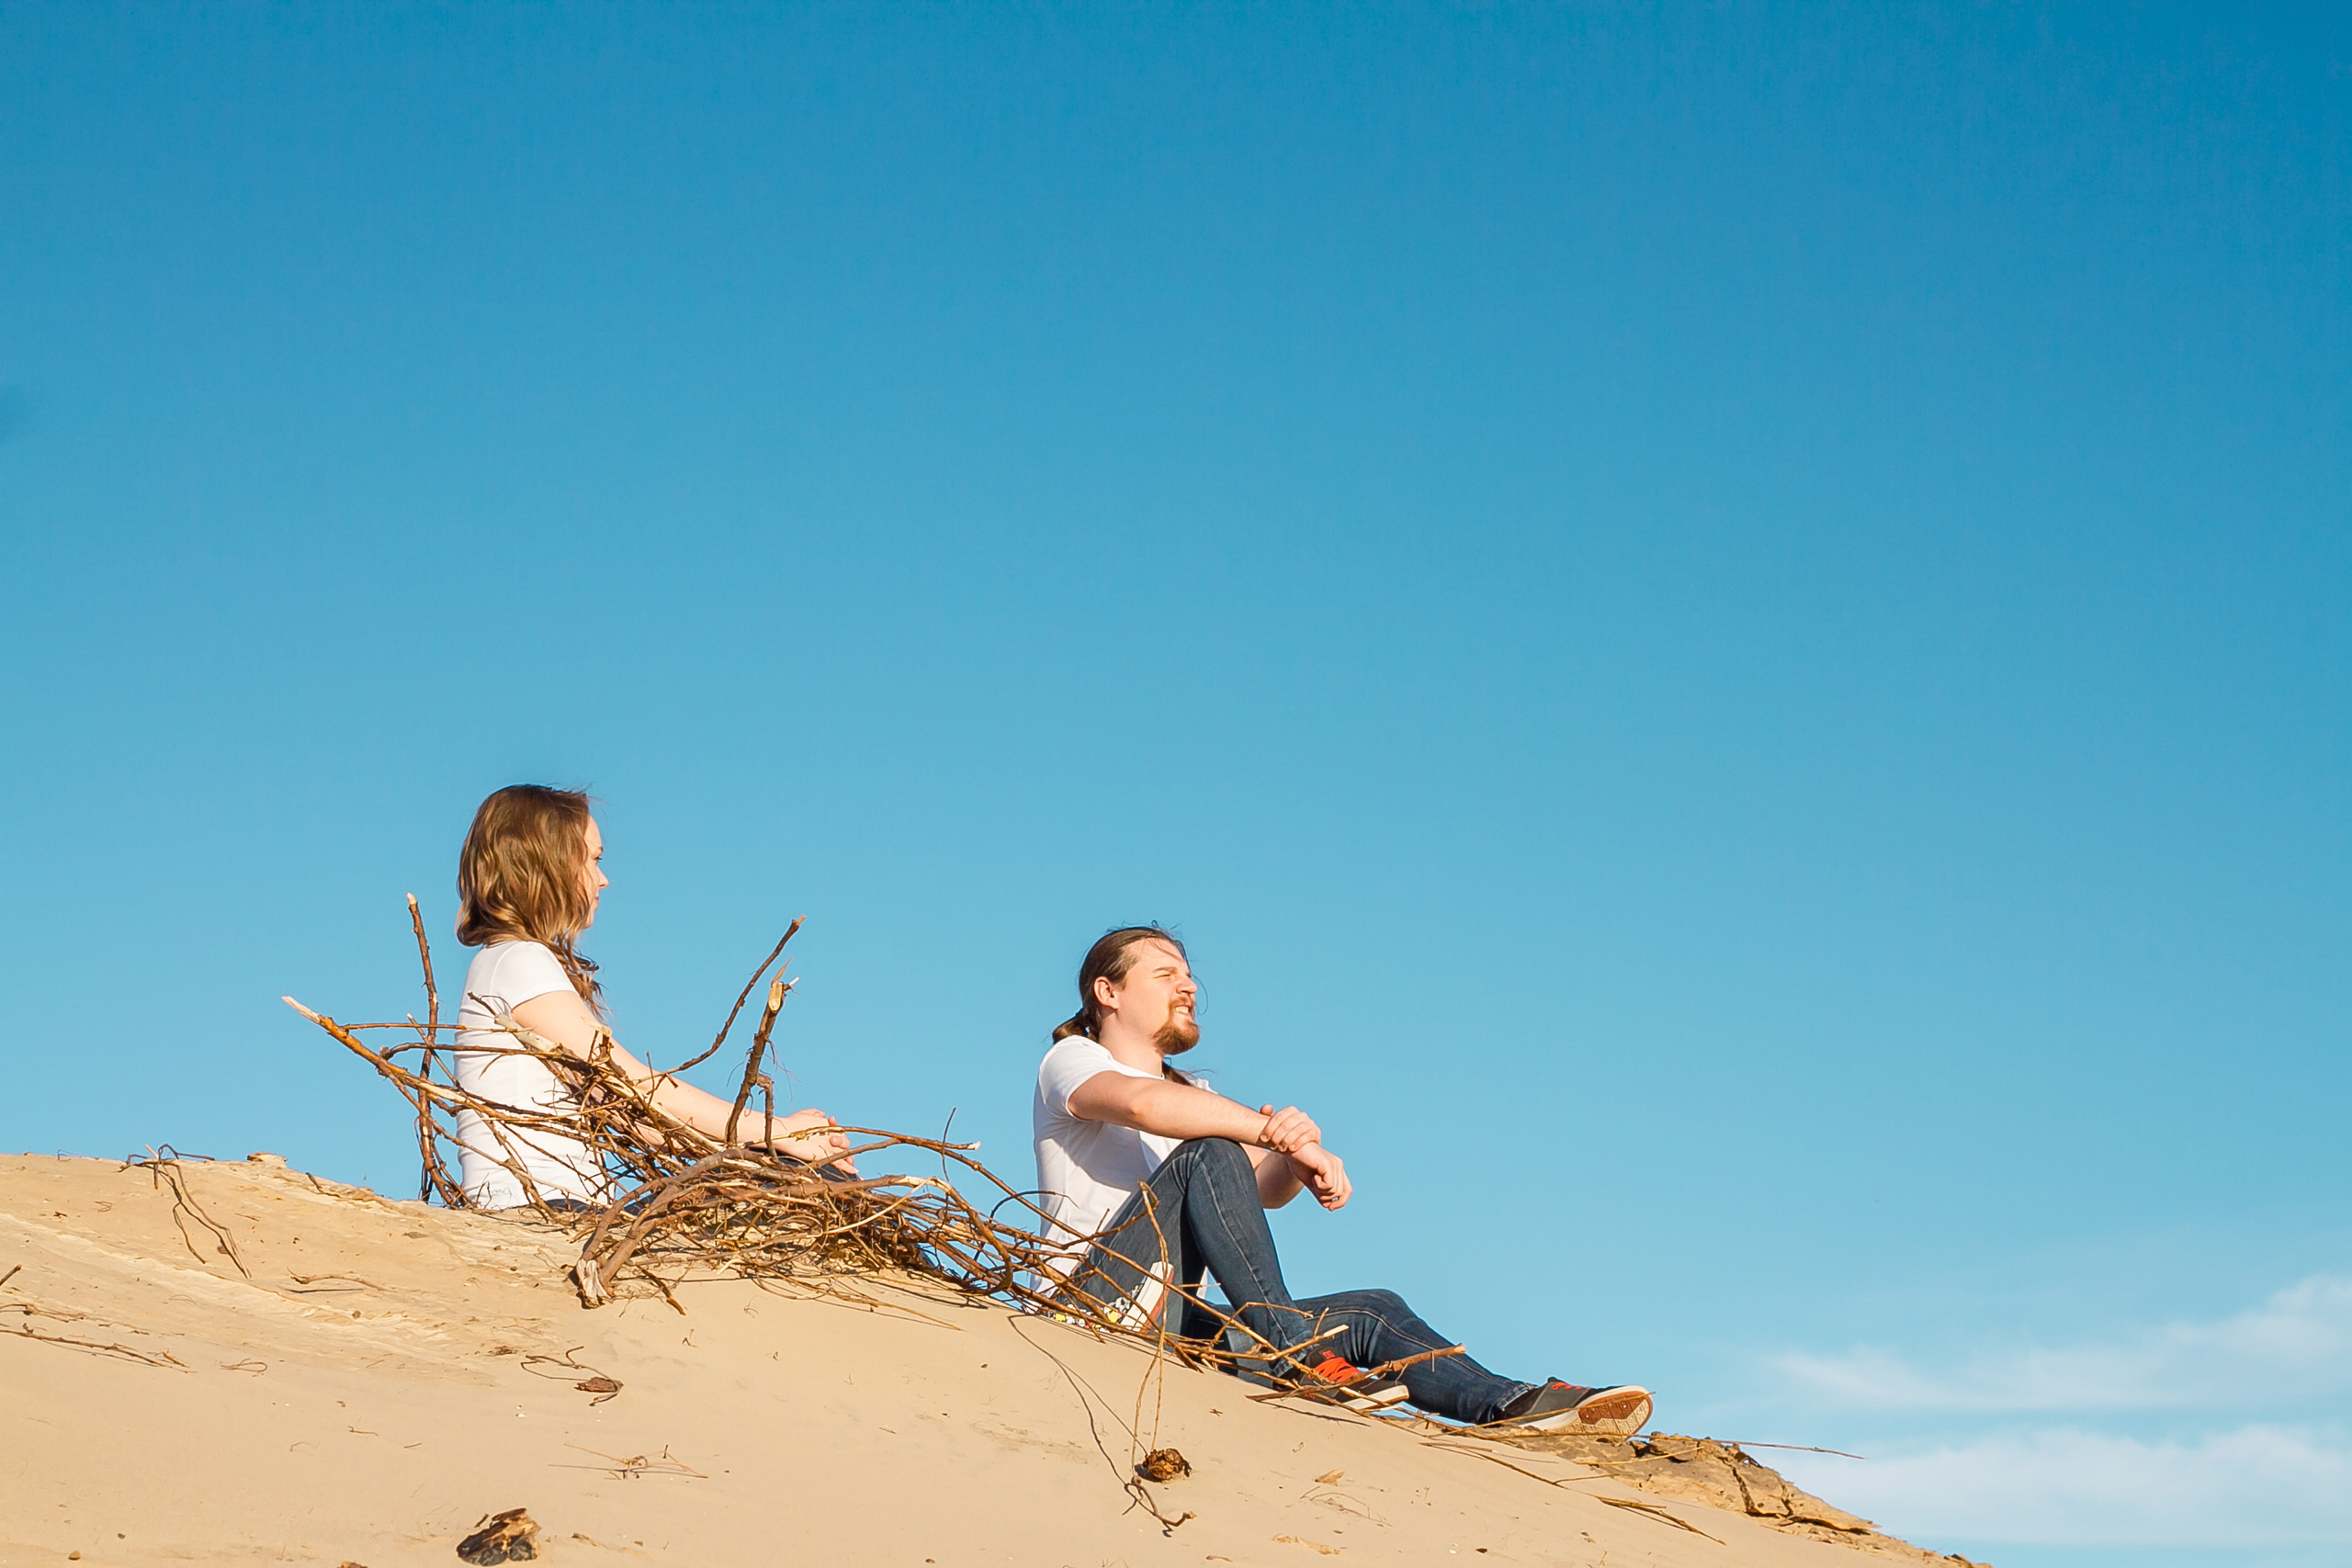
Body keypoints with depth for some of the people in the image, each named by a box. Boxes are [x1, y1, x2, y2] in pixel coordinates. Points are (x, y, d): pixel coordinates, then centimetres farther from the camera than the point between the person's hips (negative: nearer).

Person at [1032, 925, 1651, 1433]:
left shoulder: (1190, 1099, 31)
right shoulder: (1072, 1061, 6)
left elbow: (1267, 1186, 11)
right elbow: (1141, 1102, -21)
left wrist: (1297, 1164, -14)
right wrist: (1274, 1128, -26)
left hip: (1182, 1324, 8)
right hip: (1101, 1302, -7)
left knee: (1370, 1314, -4)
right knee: (1208, 1151, -27)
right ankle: (1292, 1356, -35)